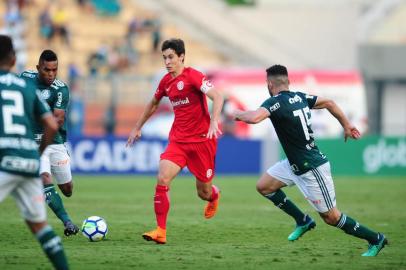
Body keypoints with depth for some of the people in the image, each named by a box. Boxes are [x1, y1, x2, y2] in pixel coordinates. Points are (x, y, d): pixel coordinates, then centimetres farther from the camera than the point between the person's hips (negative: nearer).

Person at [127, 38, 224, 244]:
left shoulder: (193, 76, -13)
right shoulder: (166, 81, 8)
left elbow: (217, 97, -23)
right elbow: (153, 104, 27)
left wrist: (214, 122, -37)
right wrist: (137, 128, 31)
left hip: (202, 139, -5)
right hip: (178, 140, 5)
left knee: (204, 192, 6)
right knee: (162, 178, -19)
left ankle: (214, 195, 46)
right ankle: (160, 231, -18)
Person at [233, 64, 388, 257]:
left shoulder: (275, 102, -21)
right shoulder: (300, 97, 4)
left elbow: (254, 118, -38)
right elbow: (329, 103, 16)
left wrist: (239, 114, -15)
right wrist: (347, 126, 26)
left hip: (312, 169, -9)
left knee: (331, 217, 1)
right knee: (263, 186, 11)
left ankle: (375, 239, 13)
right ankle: (303, 221, 20)